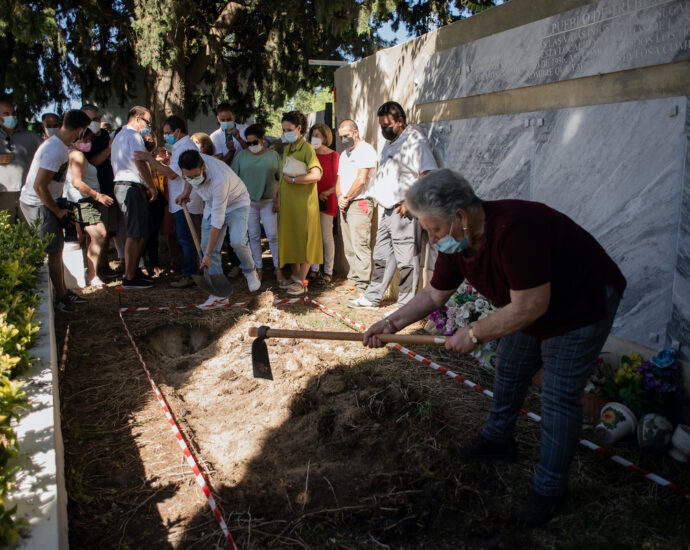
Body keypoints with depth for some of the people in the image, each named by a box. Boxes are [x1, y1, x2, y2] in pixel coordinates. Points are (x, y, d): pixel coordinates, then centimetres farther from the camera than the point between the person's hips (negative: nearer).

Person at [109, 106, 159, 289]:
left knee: (142, 231, 15)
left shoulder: (119, 136, 26)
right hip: (131, 187, -11)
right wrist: (152, 187, -11)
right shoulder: (133, 135, -7)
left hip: (121, 185, 11)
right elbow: (140, 162, -17)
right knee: (135, 234, -10)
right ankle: (130, 278, -8)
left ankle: (134, 271, 20)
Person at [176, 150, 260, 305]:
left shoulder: (219, 179, -40)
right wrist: (186, 191, 0)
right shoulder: (190, 166, -21)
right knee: (207, 247, -4)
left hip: (236, 204, -6)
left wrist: (208, 255, -33)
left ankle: (250, 271, 1)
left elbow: (217, 221, -36)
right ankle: (219, 294, 3)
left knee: (237, 241, -30)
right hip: (212, 205, 6)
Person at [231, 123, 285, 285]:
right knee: (253, 236, 6)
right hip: (248, 202, 1)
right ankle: (258, 268, 15)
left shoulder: (273, 155, 1)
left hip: (268, 201, -1)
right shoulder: (241, 156, 3)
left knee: (273, 235, -4)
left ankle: (278, 269, 5)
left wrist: (278, 200, -3)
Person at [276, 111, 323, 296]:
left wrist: (293, 179, -16)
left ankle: (301, 282, 3)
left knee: (304, 241, -2)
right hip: (286, 203, 8)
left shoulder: (307, 149, -9)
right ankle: (295, 276, 22)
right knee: (289, 240, 11)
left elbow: (316, 175, -23)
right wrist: (278, 197, 16)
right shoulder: (287, 149, 16)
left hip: (303, 202, -8)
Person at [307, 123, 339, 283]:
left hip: (327, 200, -3)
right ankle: (314, 268, 15)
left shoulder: (334, 156, -1)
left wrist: (326, 193, -14)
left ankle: (328, 270, 8)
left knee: (326, 235, -1)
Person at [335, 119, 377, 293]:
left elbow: (361, 180, -14)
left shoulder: (366, 150, -7)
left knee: (360, 246, -12)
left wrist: (347, 198, -6)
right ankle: (352, 280, 16)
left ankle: (362, 286, -11)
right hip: (345, 205, 9)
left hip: (360, 203, -9)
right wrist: (340, 197, 4)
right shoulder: (344, 154, 22)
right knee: (349, 248, 9)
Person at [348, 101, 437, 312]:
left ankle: (405, 306, 3)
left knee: (406, 260, -4)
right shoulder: (389, 143, 19)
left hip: (404, 211, -9)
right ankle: (372, 297, 26)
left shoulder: (415, 140, -10)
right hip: (386, 211, 9)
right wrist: (381, 203, 17)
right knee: (381, 257, 16)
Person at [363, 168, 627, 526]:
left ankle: (549, 489, 10)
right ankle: (497, 440, 41)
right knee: (508, 372, 18)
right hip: (530, 305, 8)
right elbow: (434, 294, 2)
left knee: (560, 396, -4)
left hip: (584, 303, -8)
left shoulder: (513, 229, -39)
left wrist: (474, 334, -24)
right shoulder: (456, 241, -11)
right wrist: (391, 323, -6)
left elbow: (530, 306, -34)